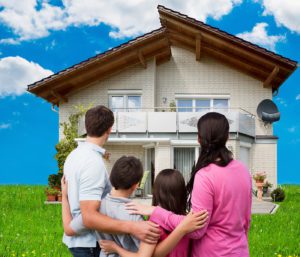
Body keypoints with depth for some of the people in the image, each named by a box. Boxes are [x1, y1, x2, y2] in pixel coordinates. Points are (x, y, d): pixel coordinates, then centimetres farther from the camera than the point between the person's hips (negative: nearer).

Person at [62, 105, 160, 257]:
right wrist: (132, 228, -40)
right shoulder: (94, 162, -23)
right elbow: (89, 217, -31)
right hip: (88, 243, -9)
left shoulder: (75, 154, 6)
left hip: (76, 237, 9)